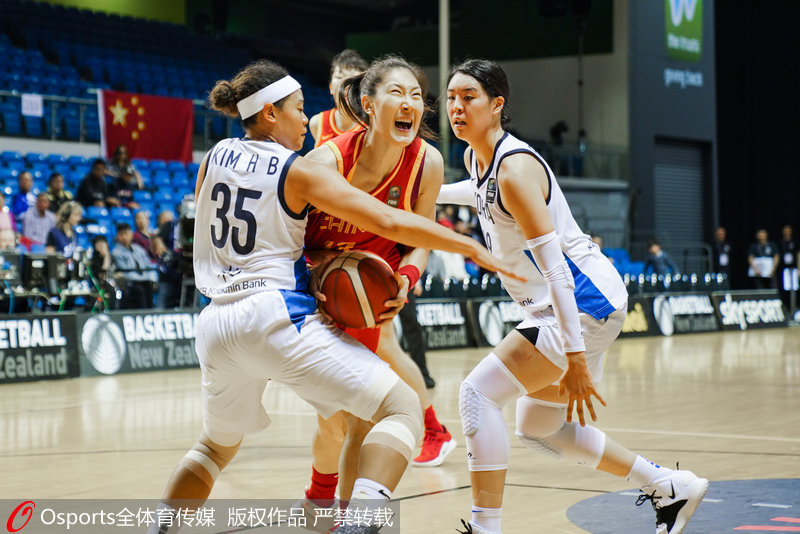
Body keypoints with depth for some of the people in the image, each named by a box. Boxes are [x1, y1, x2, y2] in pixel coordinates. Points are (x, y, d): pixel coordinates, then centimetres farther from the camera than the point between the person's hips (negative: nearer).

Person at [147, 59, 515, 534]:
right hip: (277, 316, -7)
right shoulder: (300, 172, -3)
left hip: (216, 324, 7)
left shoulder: (216, 157, 14)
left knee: (218, 443, 32)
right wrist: (471, 248, -2)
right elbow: (389, 223, -10)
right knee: (402, 407, -8)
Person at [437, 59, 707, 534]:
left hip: (586, 302, -10)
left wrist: (576, 357, -30)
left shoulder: (514, 168, -21)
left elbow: (554, 266, -27)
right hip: (563, 307, 10)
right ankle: (671, 488, 28)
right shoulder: (476, 158, 6)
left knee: (479, 393, -18)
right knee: (537, 428, 18)